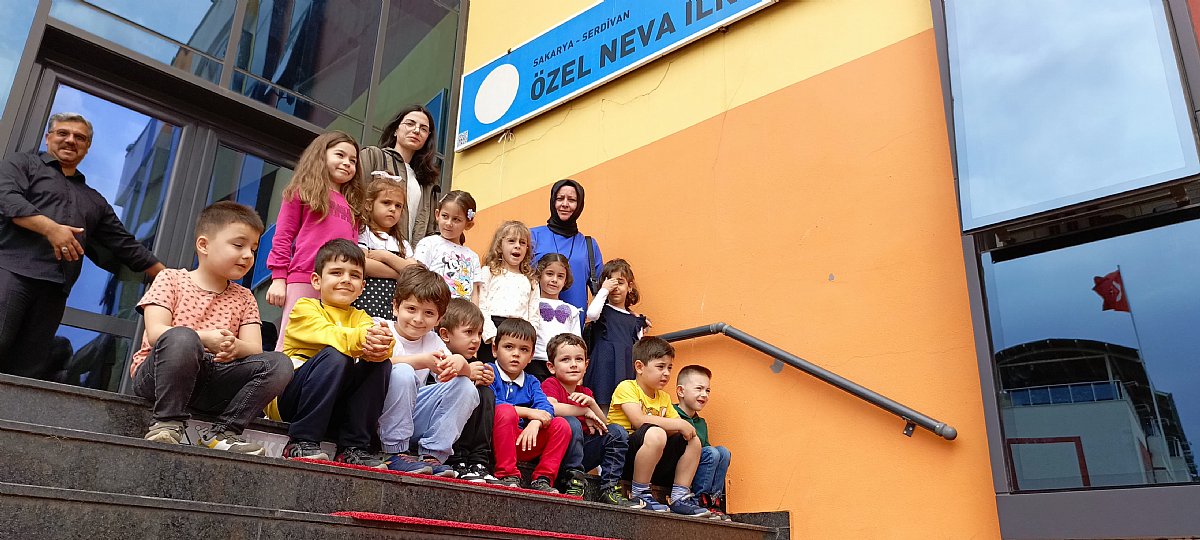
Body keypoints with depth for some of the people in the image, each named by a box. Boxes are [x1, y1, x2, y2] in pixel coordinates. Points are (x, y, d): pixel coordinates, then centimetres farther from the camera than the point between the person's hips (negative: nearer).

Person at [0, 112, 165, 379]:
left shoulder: (95, 201, 30)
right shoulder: (22, 164, 18)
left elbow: (126, 246, 28)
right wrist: (51, 228, -17)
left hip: (54, 290, 4)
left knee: (27, 370, -4)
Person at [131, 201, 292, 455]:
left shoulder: (244, 298, 15)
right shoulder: (171, 279, 4)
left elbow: (254, 348, 0)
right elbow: (155, 333, -11)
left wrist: (234, 347, -24)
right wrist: (204, 338, -27)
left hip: (211, 384, 4)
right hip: (154, 375, -4)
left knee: (279, 364, -18)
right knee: (181, 337, -36)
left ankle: (222, 433, -18)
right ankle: (167, 424, -25)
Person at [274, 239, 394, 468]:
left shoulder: (360, 317, 15)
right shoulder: (305, 308, 2)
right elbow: (326, 334, -22)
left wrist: (380, 345, -34)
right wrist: (361, 338, -40)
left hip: (336, 404, 4)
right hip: (288, 398, -4)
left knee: (381, 364, -16)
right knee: (335, 356, -29)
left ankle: (354, 447, -14)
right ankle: (301, 441, -24)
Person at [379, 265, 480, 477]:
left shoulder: (432, 341, 11)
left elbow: (468, 374, 2)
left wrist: (460, 362, -23)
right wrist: (422, 361, -36)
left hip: (413, 419, 5)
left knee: (466, 387, -7)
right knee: (402, 373, -31)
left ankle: (433, 456, -11)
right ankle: (396, 454, -23)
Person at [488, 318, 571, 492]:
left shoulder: (531, 382, 17)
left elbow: (546, 408, -2)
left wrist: (535, 423, -26)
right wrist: (528, 412, -17)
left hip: (522, 445, 5)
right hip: (494, 443, -5)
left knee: (561, 425, -10)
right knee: (505, 411, -32)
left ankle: (542, 479, -11)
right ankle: (508, 476, -27)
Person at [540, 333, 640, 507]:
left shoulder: (585, 392, 16)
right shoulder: (550, 384, -6)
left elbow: (604, 425, 8)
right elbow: (551, 408, -31)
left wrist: (592, 403, -12)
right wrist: (586, 412, -16)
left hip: (581, 450, 7)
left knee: (618, 432, -3)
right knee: (571, 423, -32)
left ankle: (610, 489, -8)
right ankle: (572, 483, -25)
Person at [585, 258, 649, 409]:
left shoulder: (635, 320, 17)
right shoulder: (602, 310, 5)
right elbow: (591, 314, -20)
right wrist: (604, 290, -9)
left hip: (627, 370, 4)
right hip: (604, 368, -3)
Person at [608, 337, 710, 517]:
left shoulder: (664, 398, 16)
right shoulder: (626, 387, -9)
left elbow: (678, 428, 14)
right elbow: (639, 420, -24)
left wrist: (686, 428, -11)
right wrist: (678, 424, -20)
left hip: (653, 462, 8)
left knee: (693, 441, 0)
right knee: (655, 433, -35)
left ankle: (680, 496, 3)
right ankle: (640, 494, -20)